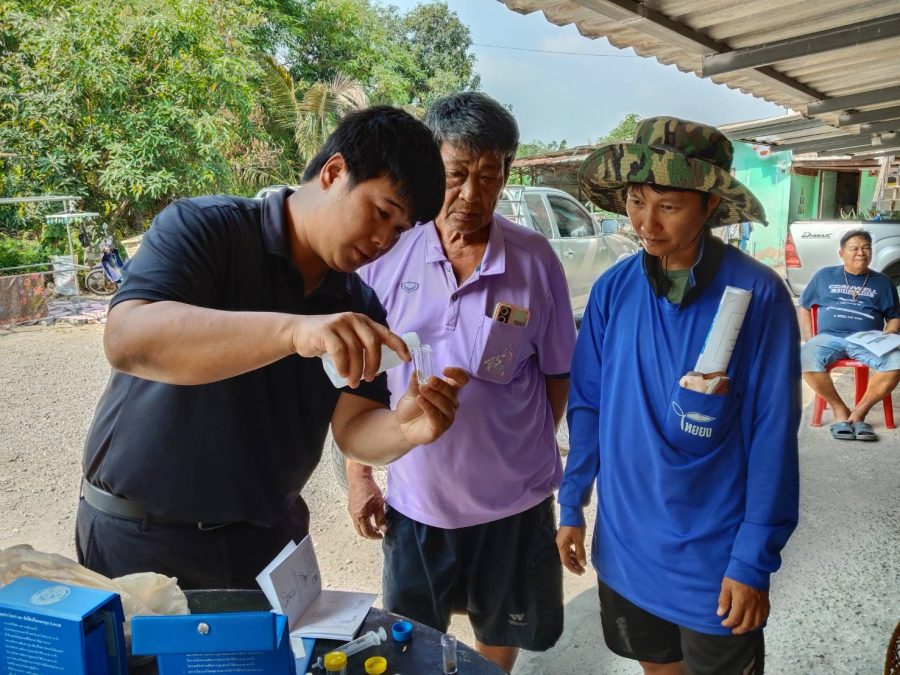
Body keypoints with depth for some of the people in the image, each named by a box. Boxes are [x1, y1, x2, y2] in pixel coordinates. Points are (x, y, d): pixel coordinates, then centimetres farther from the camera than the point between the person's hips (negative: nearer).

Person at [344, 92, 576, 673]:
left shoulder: (534, 260, -11)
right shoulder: (388, 254, -10)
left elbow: (558, 373, 0)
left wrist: (531, 455, 0)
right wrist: (359, 474, 0)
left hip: (513, 498, 0)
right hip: (414, 495, 1)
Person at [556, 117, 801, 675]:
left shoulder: (758, 295, -16)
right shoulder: (613, 290, -5)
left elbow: (773, 434, -13)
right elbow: (587, 405, 3)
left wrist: (755, 560, -11)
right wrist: (572, 505, 5)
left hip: (715, 560, -3)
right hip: (624, 546, 4)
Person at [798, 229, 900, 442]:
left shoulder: (883, 282, 18)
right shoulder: (824, 276, 15)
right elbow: (804, 308, 16)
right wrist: (810, 340, 1)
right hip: (830, 337, -1)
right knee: (806, 357, -36)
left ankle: (859, 413, -19)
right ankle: (840, 410, -15)